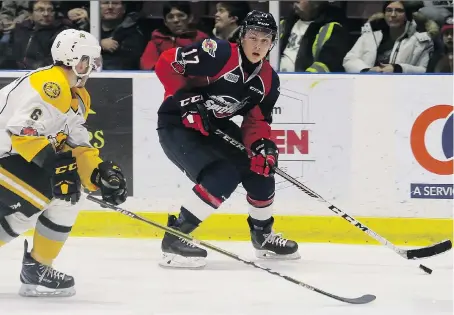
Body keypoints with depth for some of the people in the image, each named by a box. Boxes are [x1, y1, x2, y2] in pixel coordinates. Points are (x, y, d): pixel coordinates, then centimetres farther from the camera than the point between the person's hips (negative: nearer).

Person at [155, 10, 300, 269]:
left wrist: (263, 145, -19)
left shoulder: (268, 80, -2)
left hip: (214, 126, 8)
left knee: (261, 167, 7)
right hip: (177, 123, -8)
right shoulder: (218, 54, -25)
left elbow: (257, 121, 2)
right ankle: (175, 236, -21)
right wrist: (187, 100, -28)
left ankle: (263, 235, 29)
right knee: (223, 175, -26)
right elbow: (166, 63, -25)